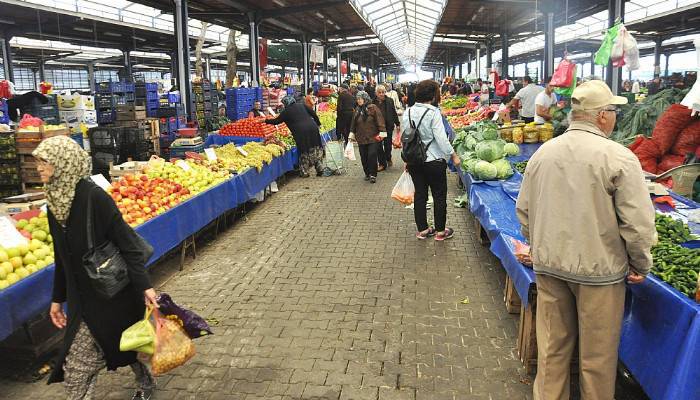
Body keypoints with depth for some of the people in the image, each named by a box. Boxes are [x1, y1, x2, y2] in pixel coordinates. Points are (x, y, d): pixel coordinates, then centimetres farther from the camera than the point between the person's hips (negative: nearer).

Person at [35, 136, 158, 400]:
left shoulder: (94, 197, -19)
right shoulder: (55, 202, 4)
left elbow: (126, 243, -20)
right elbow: (62, 257, 13)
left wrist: (145, 285, -26)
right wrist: (57, 298, 16)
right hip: (82, 297, 7)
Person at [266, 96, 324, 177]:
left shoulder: (286, 111, 5)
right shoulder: (301, 105, 17)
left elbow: (276, 121, 11)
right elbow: (313, 114, 14)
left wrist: (266, 121, 24)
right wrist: (318, 124, 22)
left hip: (301, 132, -4)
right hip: (313, 128, 4)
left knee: (304, 152, 5)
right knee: (316, 150, 10)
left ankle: (304, 172, 10)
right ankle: (320, 169, 12)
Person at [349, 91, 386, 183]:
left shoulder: (373, 108, -6)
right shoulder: (357, 110, 10)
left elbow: (379, 120, -10)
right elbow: (353, 123, 18)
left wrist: (382, 132, -14)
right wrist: (352, 134, 19)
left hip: (373, 137, -5)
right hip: (361, 138, 5)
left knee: (372, 156, -9)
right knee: (364, 157, 8)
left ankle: (373, 175, 2)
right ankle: (367, 173, 24)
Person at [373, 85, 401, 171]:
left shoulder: (390, 101, 0)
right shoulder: (373, 102, -1)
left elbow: (394, 113, 5)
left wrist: (397, 124, 6)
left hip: (388, 126, 0)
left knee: (388, 144, 5)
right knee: (379, 146, 1)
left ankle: (388, 158, 34)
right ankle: (382, 163, 12)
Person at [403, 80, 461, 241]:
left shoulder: (408, 112, 2)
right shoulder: (433, 112, -16)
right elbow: (441, 138, -19)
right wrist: (453, 155, -9)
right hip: (434, 161, -5)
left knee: (420, 194, 14)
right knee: (439, 196, 8)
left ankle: (422, 230, 21)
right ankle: (440, 231, 17)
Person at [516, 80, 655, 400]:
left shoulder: (542, 153, 2)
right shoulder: (619, 157, -14)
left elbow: (523, 210, 9)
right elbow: (638, 223, -14)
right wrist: (641, 266, 3)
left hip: (548, 265, 5)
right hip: (598, 268, -4)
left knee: (552, 347, 18)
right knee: (597, 354, 13)